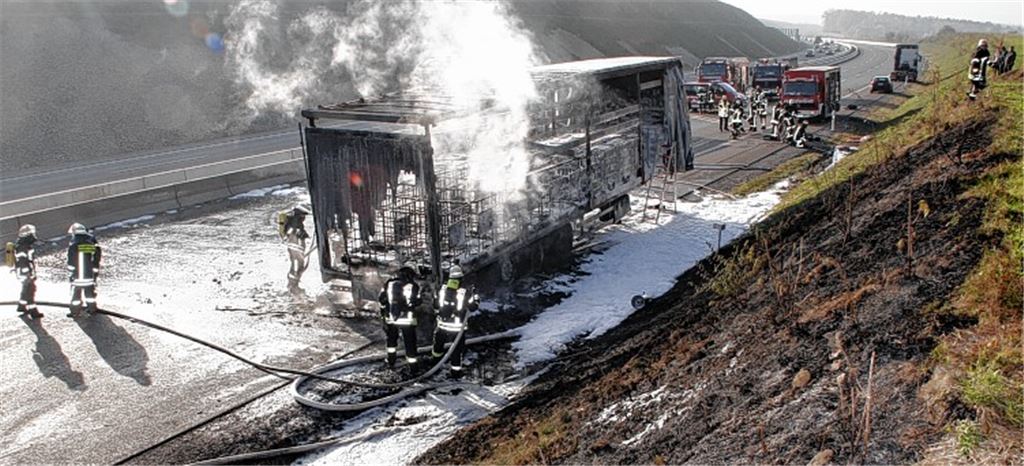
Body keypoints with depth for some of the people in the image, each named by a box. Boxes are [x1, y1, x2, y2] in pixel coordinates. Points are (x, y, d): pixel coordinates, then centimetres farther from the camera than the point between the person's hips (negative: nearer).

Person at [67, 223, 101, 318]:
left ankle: (75, 311, 14)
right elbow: (96, 259, 5)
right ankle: (92, 308, 26)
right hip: (90, 274, 4)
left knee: (76, 292, 8)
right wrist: (96, 272, 14)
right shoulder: (92, 243, -1)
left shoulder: (73, 245, -14)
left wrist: (70, 269, 11)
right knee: (90, 291, 18)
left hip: (77, 275, -4)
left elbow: (71, 261, -8)